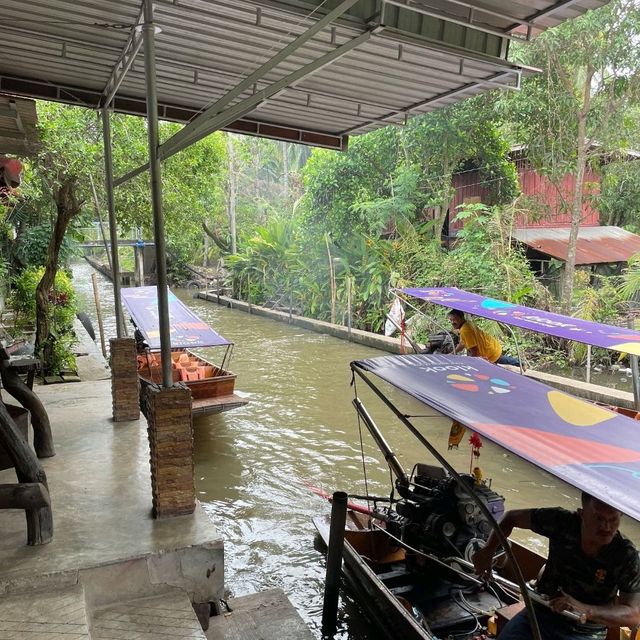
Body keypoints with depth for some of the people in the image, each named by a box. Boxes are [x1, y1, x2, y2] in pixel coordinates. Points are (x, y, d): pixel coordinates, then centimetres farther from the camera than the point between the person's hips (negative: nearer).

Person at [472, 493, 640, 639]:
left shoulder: (626, 556, -18)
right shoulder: (562, 522, -14)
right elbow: (511, 517, -1)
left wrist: (585, 611, -34)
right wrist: (487, 550, -13)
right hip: (542, 612, 2)